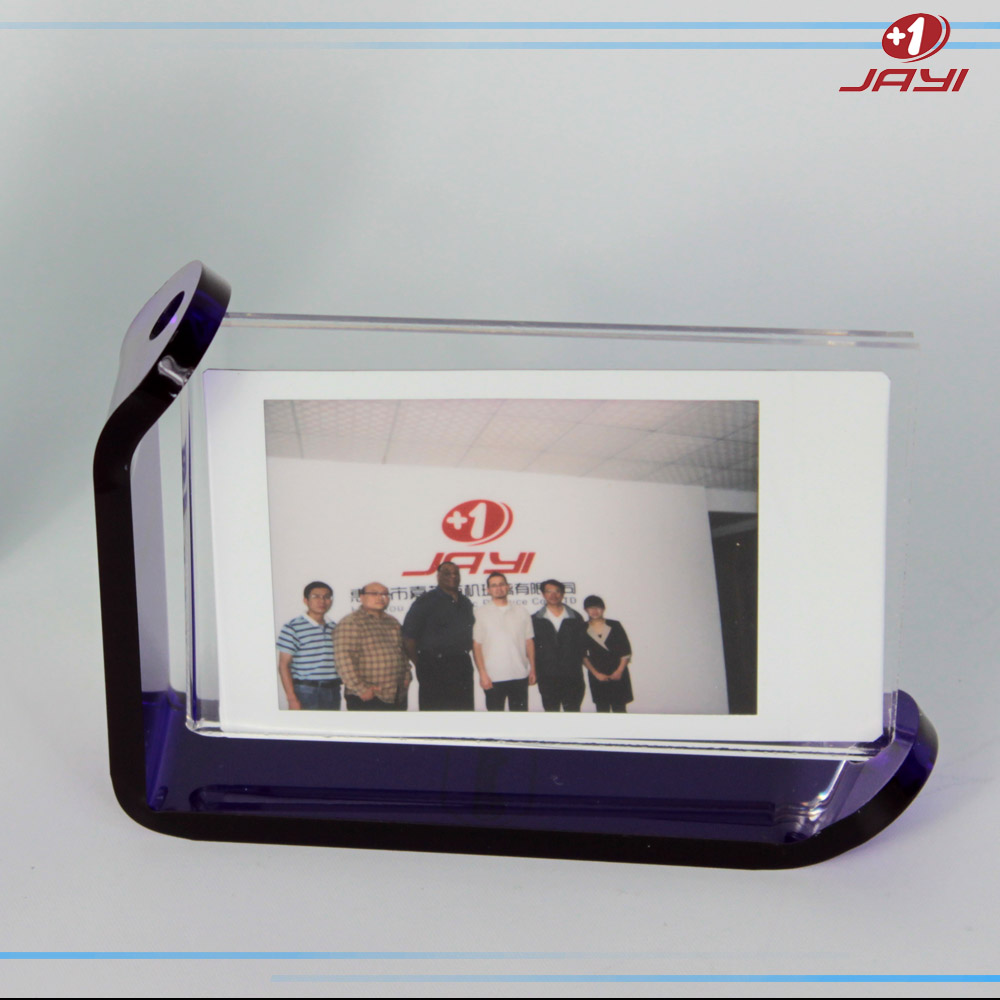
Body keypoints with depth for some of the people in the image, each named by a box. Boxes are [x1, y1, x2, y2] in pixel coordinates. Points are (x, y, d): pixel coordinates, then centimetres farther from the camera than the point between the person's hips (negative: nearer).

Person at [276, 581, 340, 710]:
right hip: (306, 693, -6)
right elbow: (283, 665, -8)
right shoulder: (293, 628, -5)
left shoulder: (334, 628, 14)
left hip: (333, 691, 6)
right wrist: (292, 699, -13)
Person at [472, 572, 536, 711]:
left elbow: (529, 642, 12)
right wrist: (482, 673, -9)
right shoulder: (481, 612, 0)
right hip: (493, 678, -2)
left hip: (520, 675, 3)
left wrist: (532, 668, 6)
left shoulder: (522, 612, 10)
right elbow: (476, 645, -3)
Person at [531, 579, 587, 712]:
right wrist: (537, 671, -4)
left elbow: (582, 644, 7)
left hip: (572, 677, 1)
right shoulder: (535, 620, 4)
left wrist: (575, 665, -2)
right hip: (547, 678, 0)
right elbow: (531, 648, 3)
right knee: (551, 710, 5)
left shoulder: (575, 618, 8)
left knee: (573, 710, 2)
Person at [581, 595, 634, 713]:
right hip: (598, 677, 0)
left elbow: (626, 651, 2)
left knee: (619, 708, 0)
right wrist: (596, 673, -5)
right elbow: (583, 656, 3)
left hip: (618, 675, 0)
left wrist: (619, 670, -8)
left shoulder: (615, 626, 2)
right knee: (602, 709, 3)